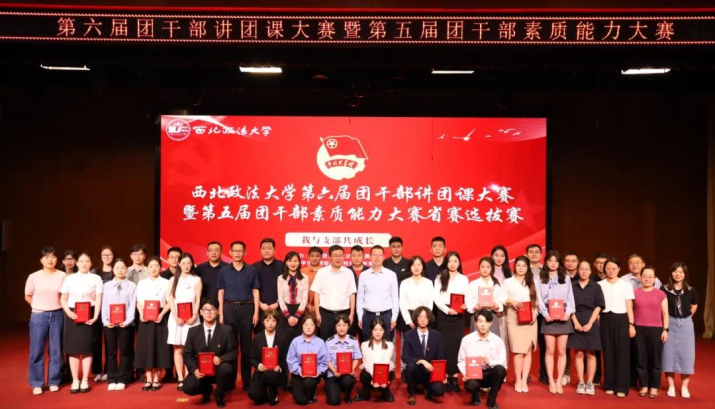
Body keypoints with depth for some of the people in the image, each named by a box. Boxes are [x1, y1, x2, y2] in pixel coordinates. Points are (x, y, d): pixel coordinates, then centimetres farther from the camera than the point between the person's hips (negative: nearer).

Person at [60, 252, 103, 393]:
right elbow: (63, 299, 7)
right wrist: (68, 312, -10)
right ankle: (75, 381, 10)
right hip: (73, 315, 1)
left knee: (87, 348, 2)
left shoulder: (96, 279, 2)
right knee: (73, 348, 2)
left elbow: (98, 300, -1)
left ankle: (85, 380, 11)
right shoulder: (69, 279, 7)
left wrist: (95, 317, -12)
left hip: (89, 315, -1)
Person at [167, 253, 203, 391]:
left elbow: (198, 300, 3)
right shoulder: (173, 280, 11)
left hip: (191, 317, -1)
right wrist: (175, 316, -9)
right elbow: (170, 299, 3)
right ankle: (180, 379, 0)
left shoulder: (196, 280, 8)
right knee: (178, 349, -1)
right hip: (176, 317, 1)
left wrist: (194, 316, -11)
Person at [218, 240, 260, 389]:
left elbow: (255, 292, 5)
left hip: (247, 308, -1)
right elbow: (221, 293, 7)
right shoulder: (224, 271, 6)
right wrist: (220, 313, 0)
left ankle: (247, 379, 9)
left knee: (246, 345, 2)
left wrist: (256, 312, -3)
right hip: (229, 308, 1)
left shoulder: (252, 270, 4)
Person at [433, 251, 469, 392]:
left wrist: (465, 305, -15)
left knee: (456, 345, -1)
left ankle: (454, 377, 4)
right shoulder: (440, 278, 7)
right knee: (445, 345, -3)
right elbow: (436, 298, -1)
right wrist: (447, 309, -15)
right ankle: (445, 377, 1)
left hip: (458, 315, 1)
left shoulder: (464, 279, 12)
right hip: (443, 314, -1)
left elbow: (467, 298, 7)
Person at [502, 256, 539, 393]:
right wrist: (510, 301, -15)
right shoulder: (508, 281, 8)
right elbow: (502, 300, 3)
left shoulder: (533, 282, 13)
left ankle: (524, 381, 3)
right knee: (519, 351, -6)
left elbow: (538, 301, 10)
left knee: (528, 350, -2)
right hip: (514, 319, -2)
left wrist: (535, 313, -6)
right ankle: (518, 380, 4)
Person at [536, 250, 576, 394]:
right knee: (550, 351, 0)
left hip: (563, 316, 1)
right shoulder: (541, 278, 6)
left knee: (561, 351, 2)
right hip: (548, 317, -1)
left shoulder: (566, 278, 11)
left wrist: (568, 313, -9)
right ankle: (551, 381, 6)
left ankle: (559, 381, 9)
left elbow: (570, 297, 6)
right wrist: (545, 313, -12)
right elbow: (539, 298, 1)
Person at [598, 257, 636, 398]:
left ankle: (621, 387, 2)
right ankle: (609, 385, 13)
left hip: (621, 320, -1)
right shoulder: (600, 285, 5)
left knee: (622, 353, -3)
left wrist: (631, 324, -2)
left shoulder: (626, 285, 2)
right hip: (606, 320, 1)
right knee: (608, 352, 4)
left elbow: (629, 307, 3)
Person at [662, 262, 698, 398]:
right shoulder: (664, 289, -7)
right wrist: (666, 322, 0)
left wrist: (686, 316, 7)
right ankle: (671, 386, 13)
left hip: (685, 324, 1)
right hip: (670, 324, -1)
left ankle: (684, 387, 15)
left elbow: (694, 306, 16)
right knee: (669, 353, 2)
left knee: (686, 355, 3)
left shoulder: (691, 290, -1)